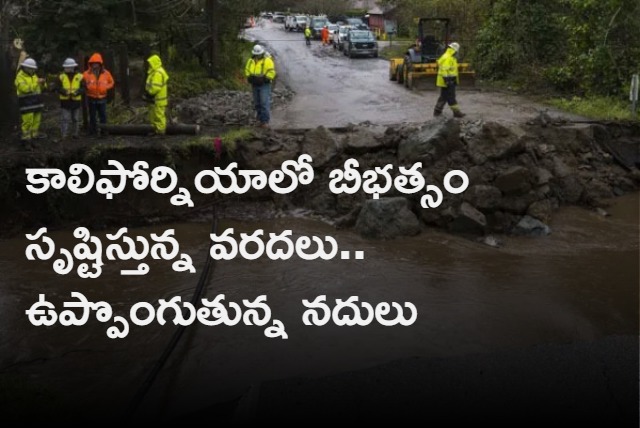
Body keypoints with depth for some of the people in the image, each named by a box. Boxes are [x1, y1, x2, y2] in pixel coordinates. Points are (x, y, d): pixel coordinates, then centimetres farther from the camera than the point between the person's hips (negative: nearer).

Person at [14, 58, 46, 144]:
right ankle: (25, 139, -6)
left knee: (36, 120, 12)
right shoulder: (20, 77, -10)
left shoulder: (34, 75, 14)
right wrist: (36, 82, -24)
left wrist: (42, 83, -7)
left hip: (36, 102, 8)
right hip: (26, 103, -7)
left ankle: (35, 134, 24)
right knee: (27, 121, -11)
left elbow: (41, 87, 16)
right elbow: (25, 88, -25)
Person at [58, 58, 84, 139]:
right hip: (65, 101, -1)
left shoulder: (80, 77, 0)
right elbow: (58, 88, 1)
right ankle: (64, 135, 0)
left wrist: (77, 92, -21)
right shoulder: (61, 77, 2)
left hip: (76, 101, 1)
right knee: (65, 119, -3)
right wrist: (63, 91, -20)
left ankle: (75, 134, 23)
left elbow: (83, 88, -2)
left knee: (76, 119, 11)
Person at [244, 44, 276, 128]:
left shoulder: (267, 61, -10)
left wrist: (264, 79, -22)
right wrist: (250, 77, -5)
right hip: (255, 85, 6)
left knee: (265, 103, -12)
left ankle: (265, 121, -11)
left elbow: (271, 72, -15)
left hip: (265, 85, -6)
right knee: (257, 103, 8)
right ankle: (260, 120, 17)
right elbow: (247, 71, 14)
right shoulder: (251, 61, 7)